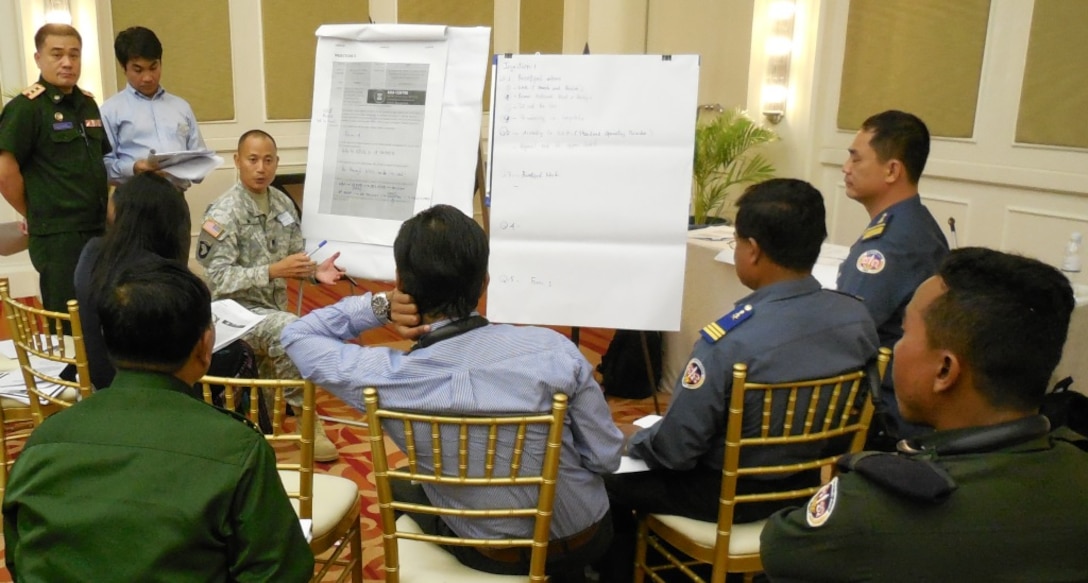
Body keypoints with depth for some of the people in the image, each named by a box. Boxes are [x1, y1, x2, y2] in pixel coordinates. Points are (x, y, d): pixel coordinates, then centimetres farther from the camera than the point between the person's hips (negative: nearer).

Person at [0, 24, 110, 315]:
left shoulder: (88, 104, 11)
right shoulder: (26, 106, -10)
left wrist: (100, 210, 10)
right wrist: (36, 214, -4)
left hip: (98, 229, 7)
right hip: (57, 235, -7)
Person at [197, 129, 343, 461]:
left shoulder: (283, 203, 5)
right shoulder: (224, 213, -15)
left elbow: (295, 256, 12)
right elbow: (218, 279, -20)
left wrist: (315, 270, -11)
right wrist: (273, 271, -28)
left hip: (273, 307, 7)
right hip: (239, 309, -7)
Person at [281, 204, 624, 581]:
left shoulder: (386, 377, -24)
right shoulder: (553, 349, -25)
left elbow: (296, 334, -4)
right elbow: (606, 459, -12)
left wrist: (379, 306, -16)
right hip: (585, 539, 1)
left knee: (401, 485, 30)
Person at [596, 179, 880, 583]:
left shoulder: (729, 340, -32)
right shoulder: (859, 318, -13)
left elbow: (675, 449, -23)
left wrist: (635, 441, -2)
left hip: (733, 494, -7)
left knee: (611, 481, 14)